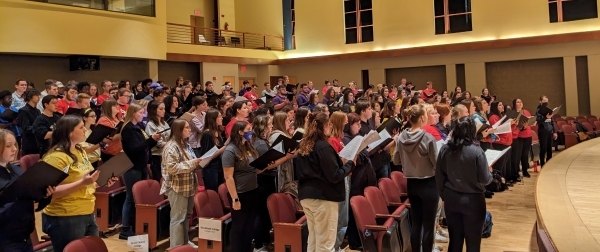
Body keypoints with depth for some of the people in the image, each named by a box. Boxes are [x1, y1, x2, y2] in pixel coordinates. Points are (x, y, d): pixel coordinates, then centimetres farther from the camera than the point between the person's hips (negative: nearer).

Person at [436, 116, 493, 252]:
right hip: (472, 200, -4)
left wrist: (443, 195, 16)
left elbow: (439, 176, 3)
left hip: (451, 199, 4)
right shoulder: (476, 151, -17)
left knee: (454, 239, 15)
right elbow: (485, 179, -13)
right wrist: (489, 172, 8)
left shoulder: (445, 149, -5)